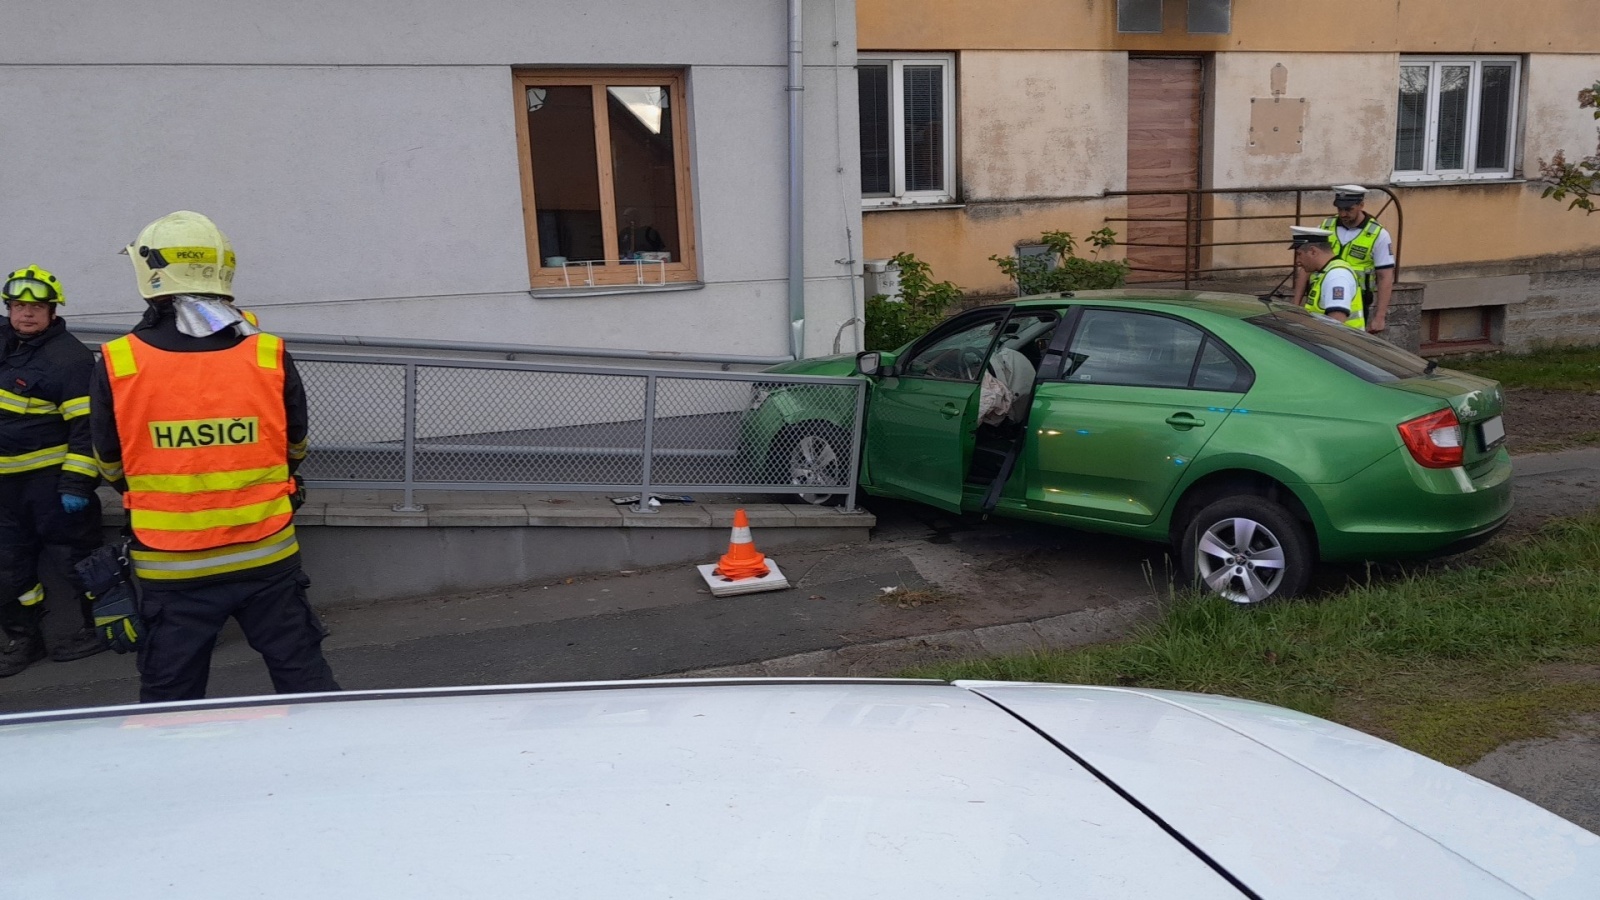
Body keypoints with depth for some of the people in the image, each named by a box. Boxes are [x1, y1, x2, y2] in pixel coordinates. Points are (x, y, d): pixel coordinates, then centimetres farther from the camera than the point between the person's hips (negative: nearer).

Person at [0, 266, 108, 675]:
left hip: (52, 477, -8)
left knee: (74, 554, 1)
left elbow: (87, 425, -19)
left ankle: (98, 626, 16)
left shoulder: (70, 357, -16)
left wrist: (77, 483, -21)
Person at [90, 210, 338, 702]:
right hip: (267, 557, 1)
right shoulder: (270, 357, -7)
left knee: (169, 694, 13)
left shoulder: (116, 366, -9)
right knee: (303, 675, 13)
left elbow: (113, 468, 4)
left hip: (172, 569, 0)